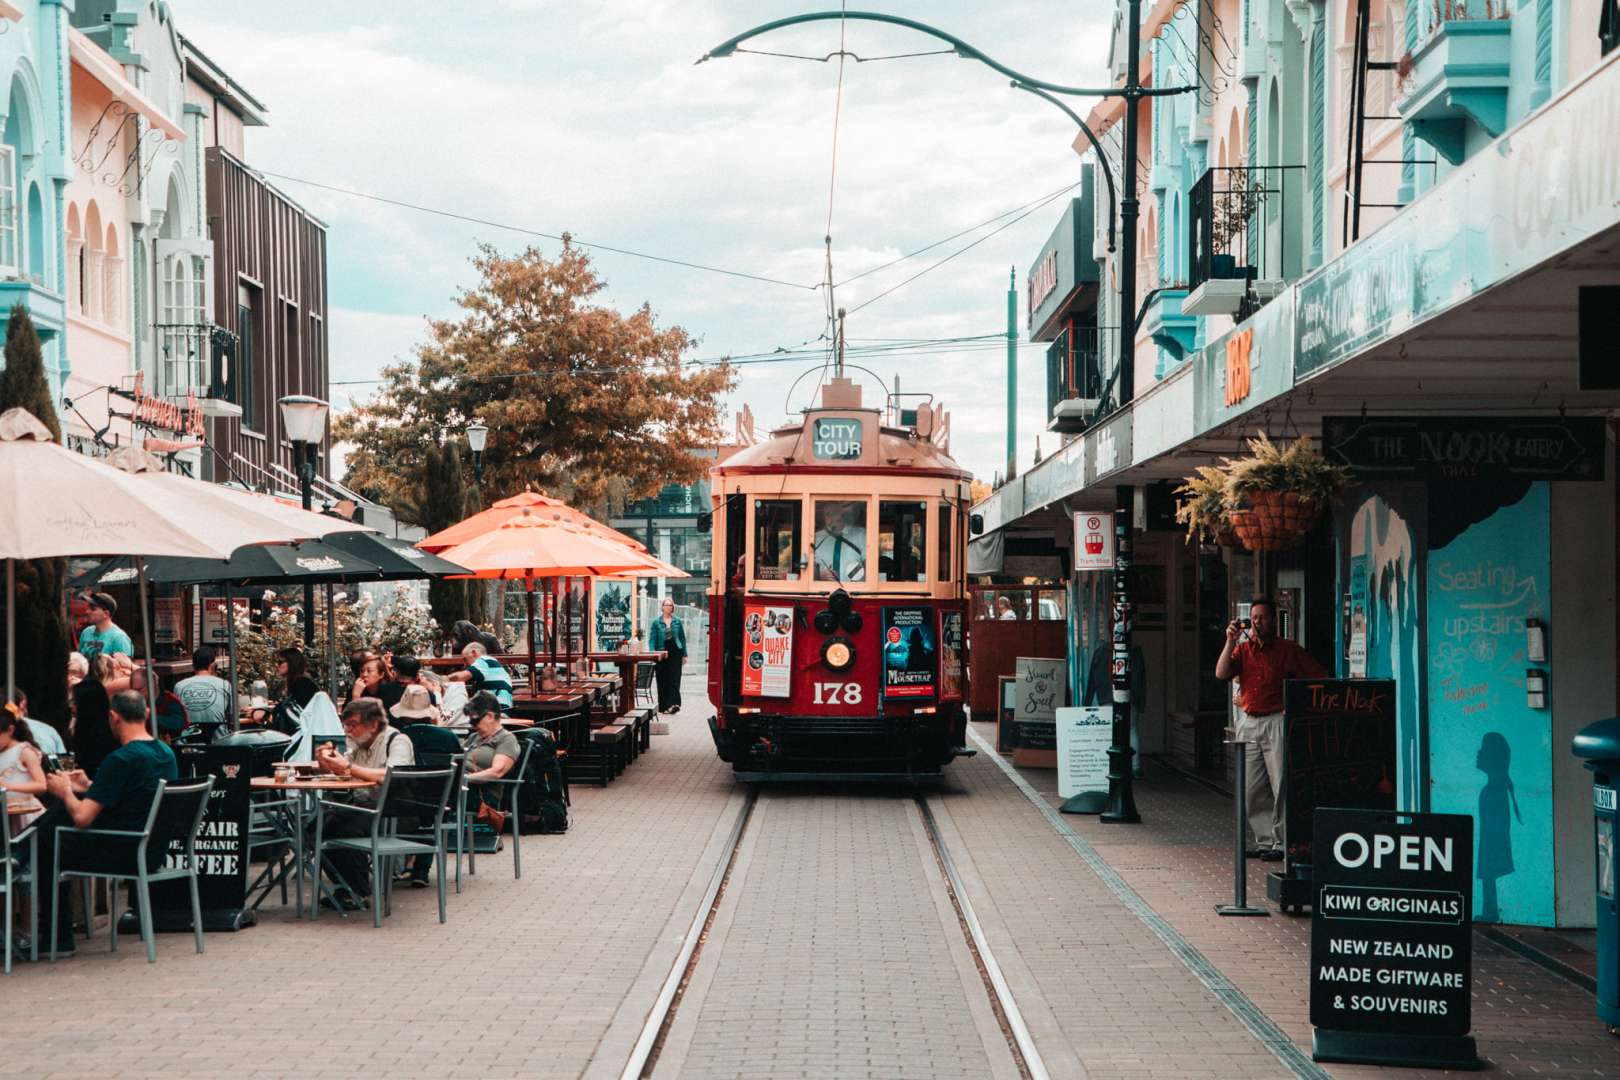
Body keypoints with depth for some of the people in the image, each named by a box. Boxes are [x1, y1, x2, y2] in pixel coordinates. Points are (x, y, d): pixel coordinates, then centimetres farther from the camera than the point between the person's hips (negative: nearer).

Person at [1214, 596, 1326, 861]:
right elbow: (1221, 673, -2)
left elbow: (1318, 677, 0)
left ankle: (1281, 843, -7)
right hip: (1248, 723, 5)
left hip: (1276, 722, -5)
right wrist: (1231, 641, -6)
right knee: (1252, 789, 5)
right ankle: (1265, 840, 12)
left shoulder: (1288, 650, 0)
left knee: (1281, 785, -8)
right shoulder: (1243, 649, 12)